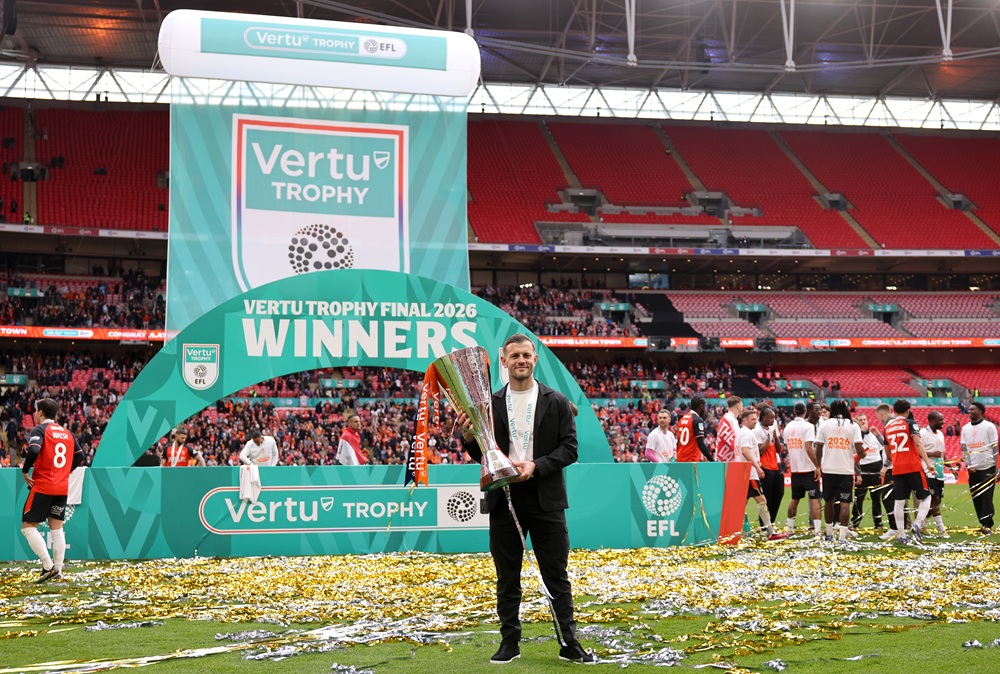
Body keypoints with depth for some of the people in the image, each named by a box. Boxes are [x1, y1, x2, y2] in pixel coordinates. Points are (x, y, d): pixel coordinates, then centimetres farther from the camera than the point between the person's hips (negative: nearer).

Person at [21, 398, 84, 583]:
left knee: (28, 527, 0)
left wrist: (25, 471, -12)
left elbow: (33, 451, -25)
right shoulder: (66, 432, 14)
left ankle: (48, 566, -11)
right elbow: (80, 456, 16)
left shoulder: (39, 430, -7)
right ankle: (57, 571, 8)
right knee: (57, 528, 11)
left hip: (42, 486, -6)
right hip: (62, 488, 6)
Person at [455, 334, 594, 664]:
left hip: (545, 500, -1)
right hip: (504, 500, 2)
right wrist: (468, 437, -13)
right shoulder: (490, 404, 6)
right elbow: (482, 454, 8)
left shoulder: (556, 402, 2)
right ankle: (509, 643, 17)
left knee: (557, 576, 4)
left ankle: (568, 643, 10)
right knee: (507, 578, 9)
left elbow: (569, 449, -2)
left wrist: (536, 466, -16)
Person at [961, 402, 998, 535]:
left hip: (987, 468, -4)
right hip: (973, 469, 4)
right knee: (976, 499, 4)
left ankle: (987, 525, -6)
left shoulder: (989, 426, -2)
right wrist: (968, 465, -3)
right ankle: (984, 524, 12)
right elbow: (964, 448, 10)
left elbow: (995, 448, -3)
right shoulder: (965, 428, 10)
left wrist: (995, 469, -6)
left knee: (987, 497, -8)